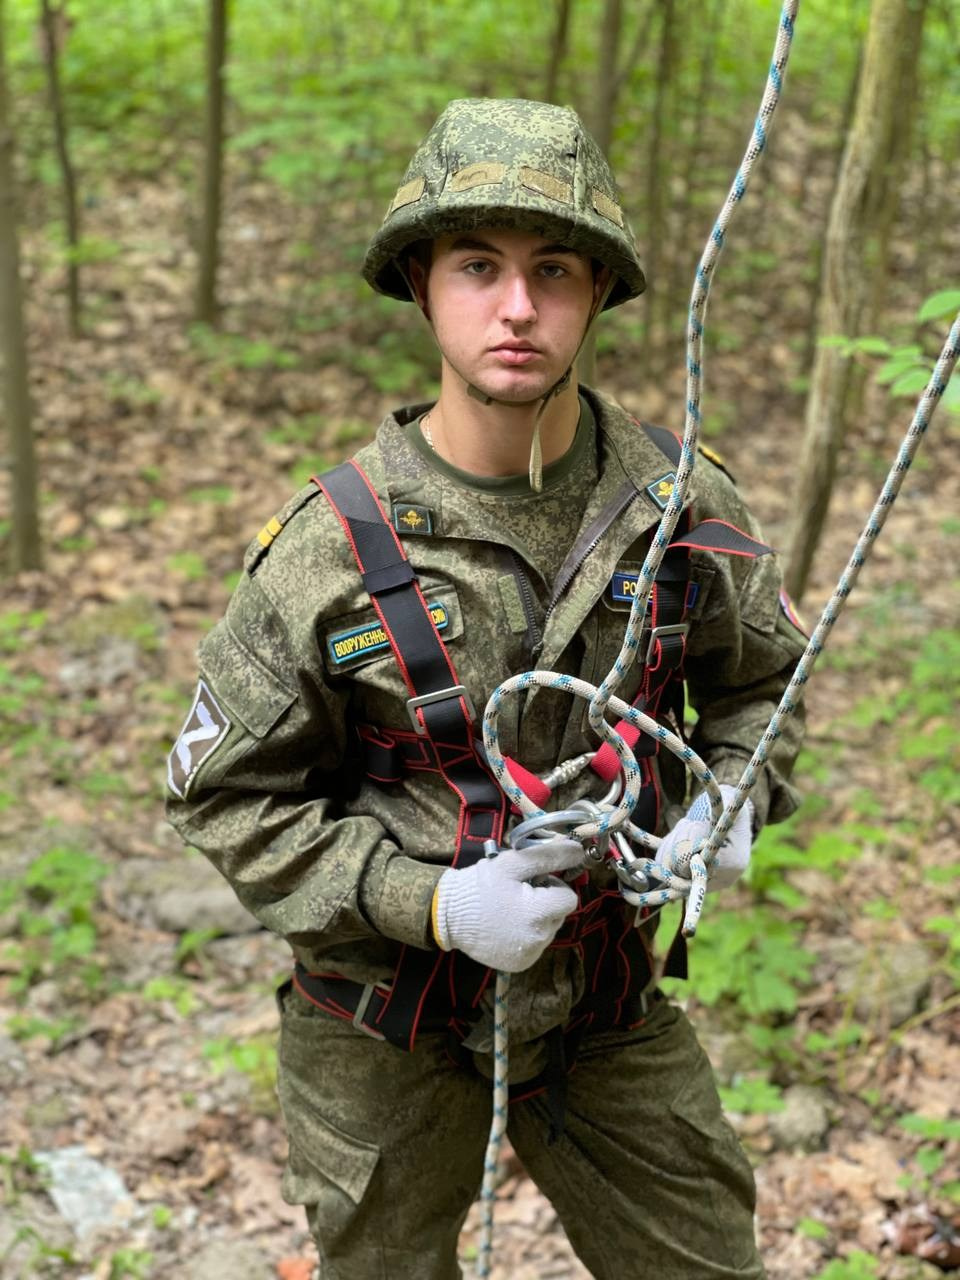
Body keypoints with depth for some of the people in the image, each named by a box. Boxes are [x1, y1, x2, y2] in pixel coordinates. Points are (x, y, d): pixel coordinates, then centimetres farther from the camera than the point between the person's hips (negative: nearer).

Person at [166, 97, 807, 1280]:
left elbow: (757, 678, 8)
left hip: (612, 1006, 3)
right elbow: (227, 793, -11)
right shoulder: (329, 548, -19)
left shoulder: (679, 503, -9)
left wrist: (734, 802, -12)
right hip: (389, 1032, -2)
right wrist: (427, 904, -22)